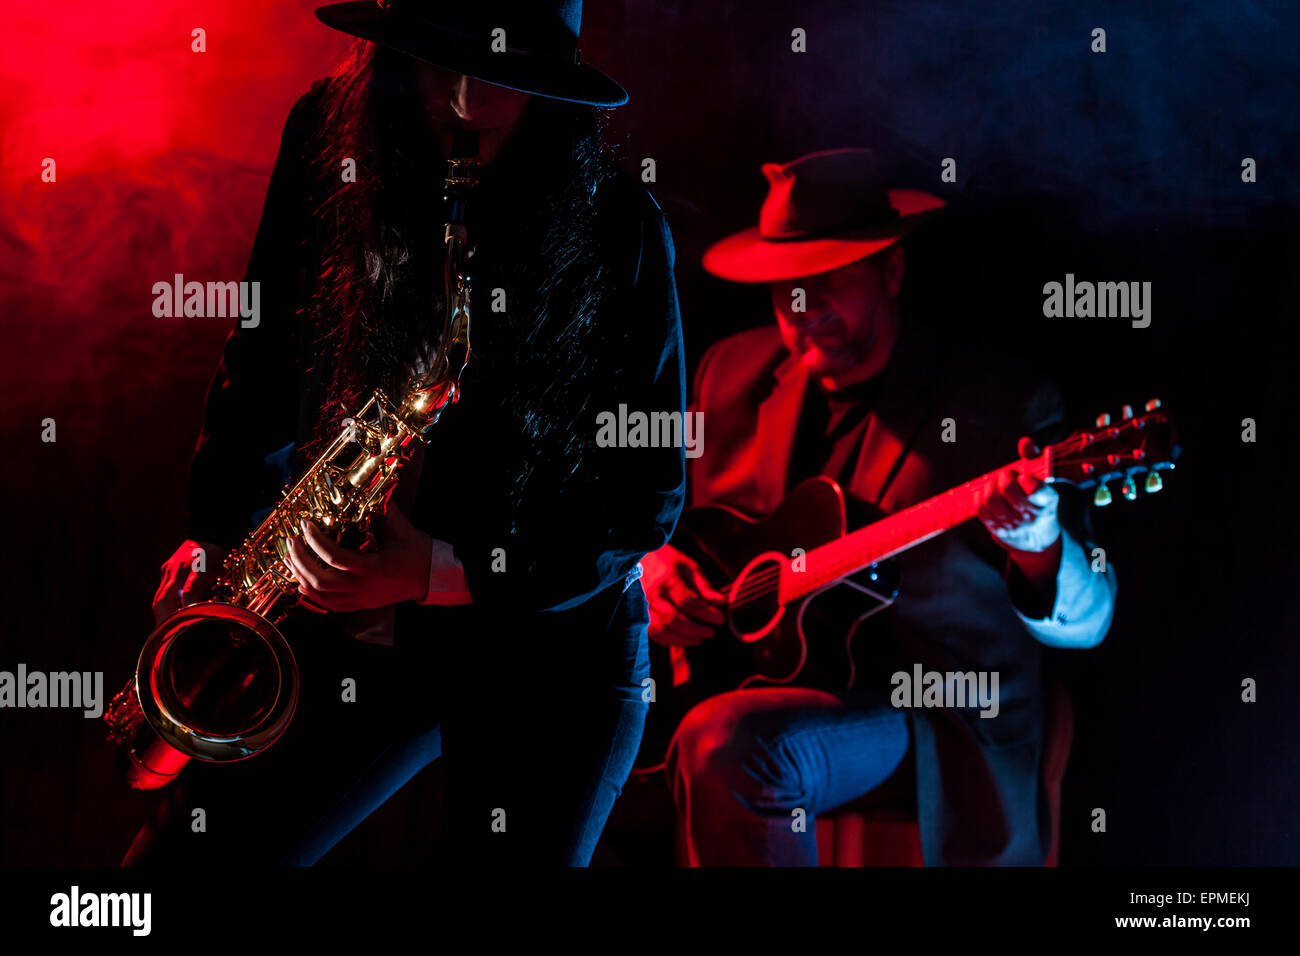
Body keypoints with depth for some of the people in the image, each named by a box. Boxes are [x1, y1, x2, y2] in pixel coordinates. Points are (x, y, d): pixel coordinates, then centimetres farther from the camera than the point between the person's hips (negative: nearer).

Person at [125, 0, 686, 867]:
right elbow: (264, 359, 11)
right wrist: (218, 533, 4)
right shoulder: (331, 146, -4)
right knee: (184, 852, 2)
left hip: (550, 640, -3)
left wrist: (445, 572, -20)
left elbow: (651, 492, -10)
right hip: (359, 621, 3)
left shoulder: (615, 228, -14)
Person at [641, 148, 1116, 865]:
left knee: (727, 747, -31)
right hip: (751, 679, 4)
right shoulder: (733, 372, 7)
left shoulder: (1001, 408, -7)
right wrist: (653, 565, -4)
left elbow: (1085, 621, -10)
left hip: (935, 717, -4)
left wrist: (1037, 547, -32)